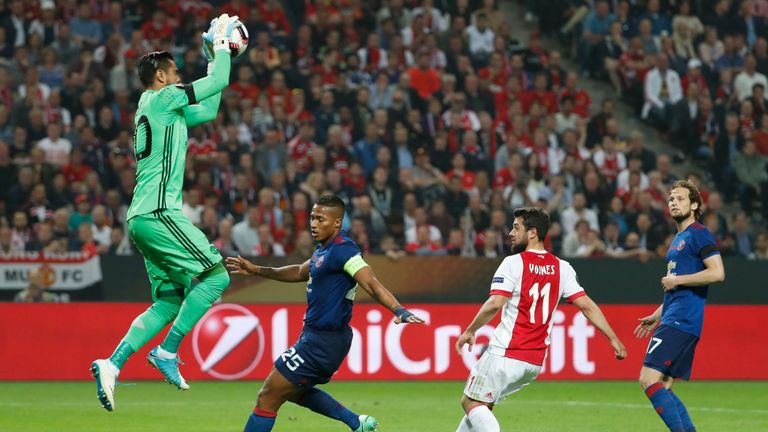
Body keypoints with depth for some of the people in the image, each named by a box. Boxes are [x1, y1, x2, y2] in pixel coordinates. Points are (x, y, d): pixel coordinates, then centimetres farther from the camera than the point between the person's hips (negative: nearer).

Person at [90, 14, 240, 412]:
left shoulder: (159, 107, 23)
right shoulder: (161, 98, -5)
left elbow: (208, 111, 33)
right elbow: (219, 81, -5)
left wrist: (215, 55, 33)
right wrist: (220, 40, 10)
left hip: (144, 217, 10)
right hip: (158, 213, -10)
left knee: (170, 302, 8)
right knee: (216, 276, -11)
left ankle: (112, 364, -3)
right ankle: (167, 352, -14)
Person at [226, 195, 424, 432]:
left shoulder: (342, 250, -20)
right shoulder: (325, 248, 10)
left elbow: (371, 284, -32)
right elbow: (300, 272, 29)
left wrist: (399, 310, -47)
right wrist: (257, 270, 26)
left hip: (324, 340, -11)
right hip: (316, 334, 11)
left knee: (268, 399, -5)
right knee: (294, 391, 29)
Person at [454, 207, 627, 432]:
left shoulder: (514, 263, -9)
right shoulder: (561, 268, 7)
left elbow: (495, 304, -19)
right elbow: (587, 306, 3)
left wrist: (469, 331, -7)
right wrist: (614, 339, 6)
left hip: (506, 354, -7)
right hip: (535, 362, 7)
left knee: (472, 403, -2)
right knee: (481, 403, 21)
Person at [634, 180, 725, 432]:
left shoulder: (699, 234, -7)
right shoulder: (679, 239, 22)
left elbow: (717, 273, -20)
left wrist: (676, 280, -13)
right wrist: (657, 316, 29)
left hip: (681, 322, -10)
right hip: (672, 319, 10)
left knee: (649, 379, -17)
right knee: (662, 388, 6)